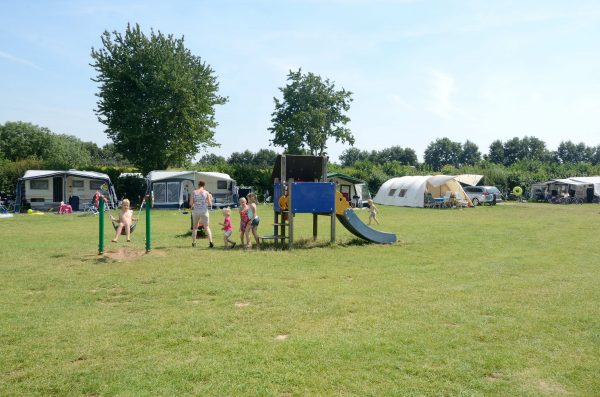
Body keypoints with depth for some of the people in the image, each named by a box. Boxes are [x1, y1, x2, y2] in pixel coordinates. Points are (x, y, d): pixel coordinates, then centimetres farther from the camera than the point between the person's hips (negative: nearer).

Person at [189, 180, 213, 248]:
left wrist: (192, 206, 17)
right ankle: (210, 241, -12)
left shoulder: (194, 192, -1)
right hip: (204, 211, -1)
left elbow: (191, 203, -5)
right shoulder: (206, 193, -3)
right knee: (207, 227, 5)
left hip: (196, 211, 1)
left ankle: (193, 243, 17)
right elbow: (210, 204, -3)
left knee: (195, 227, 18)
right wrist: (211, 199, 16)